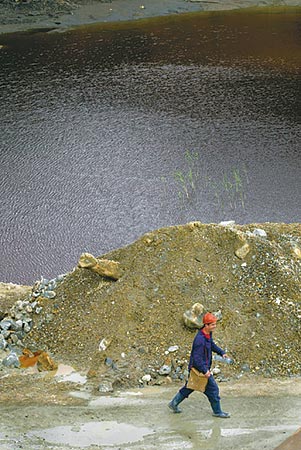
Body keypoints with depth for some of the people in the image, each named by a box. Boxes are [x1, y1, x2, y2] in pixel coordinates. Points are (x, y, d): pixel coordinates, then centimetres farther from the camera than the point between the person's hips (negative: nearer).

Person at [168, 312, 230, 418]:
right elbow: (197, 358, -28)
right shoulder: (200, 339, -30)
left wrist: (221, 352, 12)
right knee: (213, 389, 3)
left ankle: (174, 403, 31)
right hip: (199, 368, -10)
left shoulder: (208, 334, 1)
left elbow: (212, 344, 22)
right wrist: (205, 371, -27)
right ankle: (217, 411, 18)